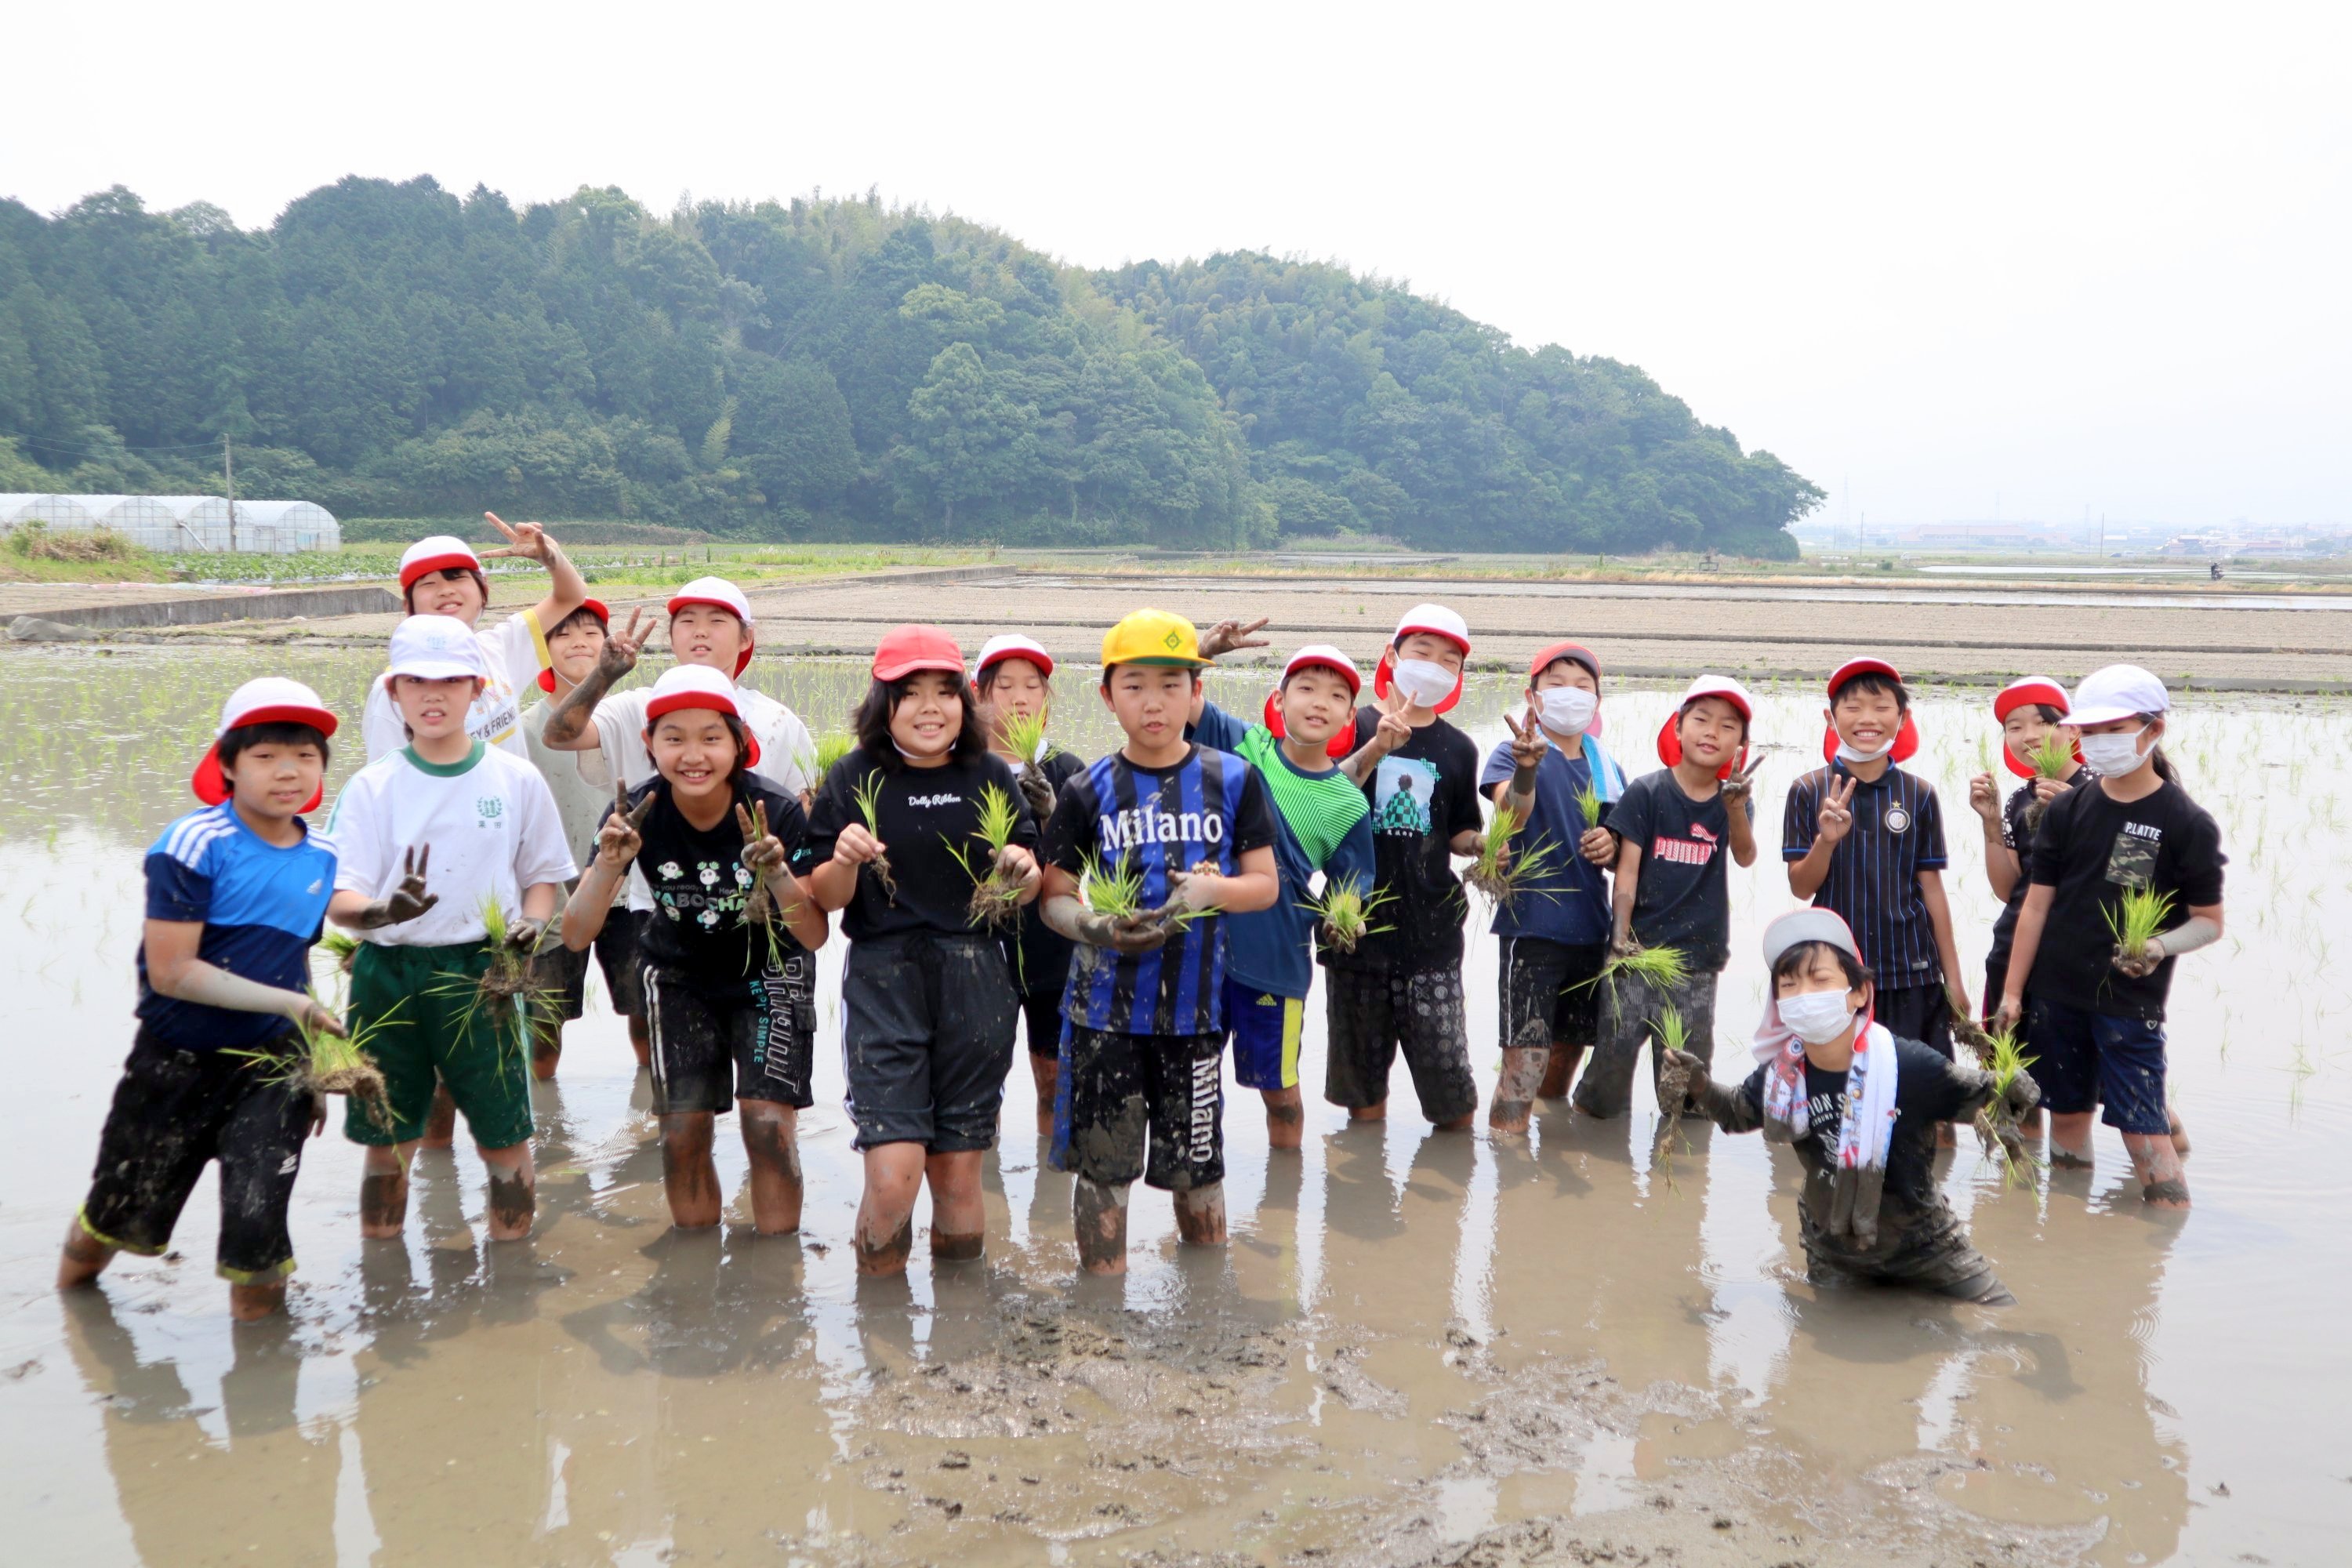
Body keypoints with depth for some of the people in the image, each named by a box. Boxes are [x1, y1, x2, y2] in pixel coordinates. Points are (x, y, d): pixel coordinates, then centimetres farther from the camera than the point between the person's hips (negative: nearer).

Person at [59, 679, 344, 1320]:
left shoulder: (322, 857, -1)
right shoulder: (194, 846, -17)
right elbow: (170, 971, -21)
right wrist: (289, 1004, -24)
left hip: (272, 1063, 3)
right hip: (176, 1065, -2)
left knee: (256, 1227, -6)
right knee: (120, 1212, 16)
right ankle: (67, 1301, 48)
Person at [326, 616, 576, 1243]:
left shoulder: (517, 780, 1)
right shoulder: (371, 787, -1)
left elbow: (544, 875, 10)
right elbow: (337, 897, -7)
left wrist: (529, 927, -10)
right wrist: (377, 912, -29)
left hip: (483, 972, 0)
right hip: (389, 973, 0)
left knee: (505, 1135, 2)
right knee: (386, 1138, 9)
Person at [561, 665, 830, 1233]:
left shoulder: (777, 813, -26)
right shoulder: (635, 813, -21)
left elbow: (814, 936, -24)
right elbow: (576, 937, -22)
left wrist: (778, 873, -43)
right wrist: (609, 864, -40)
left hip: (768, 974, -2)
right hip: (680, 977, 2)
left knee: (769, 1124, -13)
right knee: (682, 1133, -3)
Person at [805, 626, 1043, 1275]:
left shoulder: (991, 776, 5)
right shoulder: (855, 778, 0)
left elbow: (1022, 894, 11)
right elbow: (826, 897, 1)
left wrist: (1019, 871, -11)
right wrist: (843, 862, -19)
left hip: (976, 983, 2)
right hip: (884, 982, -2)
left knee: (959, 1176, 8)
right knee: (893, 1177, -12)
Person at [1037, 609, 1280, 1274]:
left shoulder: (1232, 779, 2)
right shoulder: (1089, 791, 0)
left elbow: (1266, 884, 4)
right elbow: (1055, 896, 2)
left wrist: (1209, 889, -17)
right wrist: (1093, 927, -20)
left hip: (1196, 1005, 1)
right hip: (1105, 1004, 0)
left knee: (1197, 1165, 10)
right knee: (1102, 1163, 4)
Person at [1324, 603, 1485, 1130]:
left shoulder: (1458, 749, 9)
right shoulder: (1353, 727, 1)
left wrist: (1482, 843, -3)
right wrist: (1376, 749, -25)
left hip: (1431, 928, 1)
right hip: (1357, 924, -1)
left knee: (1450, 1085, -2)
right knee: (1362, 1079, 9)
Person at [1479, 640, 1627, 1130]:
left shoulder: (1607, 768, 12)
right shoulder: (1514, 753, -5)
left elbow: (1626, 852, 21)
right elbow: (1510, 817, -26)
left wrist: (1612, 846, -3)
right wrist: (1525, 769, -47)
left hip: (1591, 932, 6)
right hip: (1532, 927, -6)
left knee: (1567, 1055, 16)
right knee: (1523, 1062, -12)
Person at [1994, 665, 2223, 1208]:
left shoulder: (2187, 824, -6)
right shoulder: (2067, 810, 3)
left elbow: (2209, 921, -3)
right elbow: (2037, 905, 5)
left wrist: (2161, 946, -24)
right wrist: (2011, 993, 3)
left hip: (2130, 1000, -3)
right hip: (2057, 995, 4)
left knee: (2143, 1131, -7)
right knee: (2067, 1119, 11)